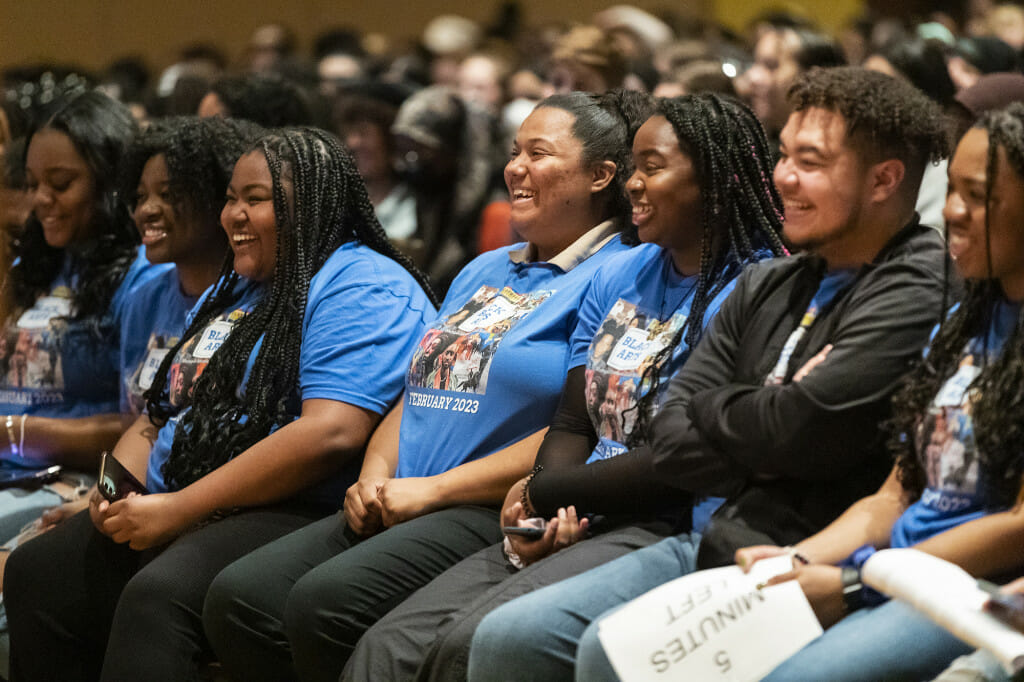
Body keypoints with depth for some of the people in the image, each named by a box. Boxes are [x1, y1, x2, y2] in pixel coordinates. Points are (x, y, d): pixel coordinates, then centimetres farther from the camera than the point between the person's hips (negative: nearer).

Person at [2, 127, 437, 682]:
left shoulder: (364, 288, -7)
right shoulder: (229, 293, 24)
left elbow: (331, 434, -22)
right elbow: (159, 417, 27)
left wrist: (180, 509, -19)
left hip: (295, 515, -9)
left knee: (156, 596, -34)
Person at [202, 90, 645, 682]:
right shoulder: (485, 271, 26)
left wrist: (433, 489, -14)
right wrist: (376, 478, 4)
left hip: (496, 517, -8)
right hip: (400, 507, 9)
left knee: (326, 602, -30)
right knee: (239, 596, -12)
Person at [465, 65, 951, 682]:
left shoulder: (918, 296, -11)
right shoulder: (767, 287, 16)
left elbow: (800, 433, -19)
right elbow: (670, 437, 9)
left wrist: (714, 407, 1)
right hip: (711, 547, 9)